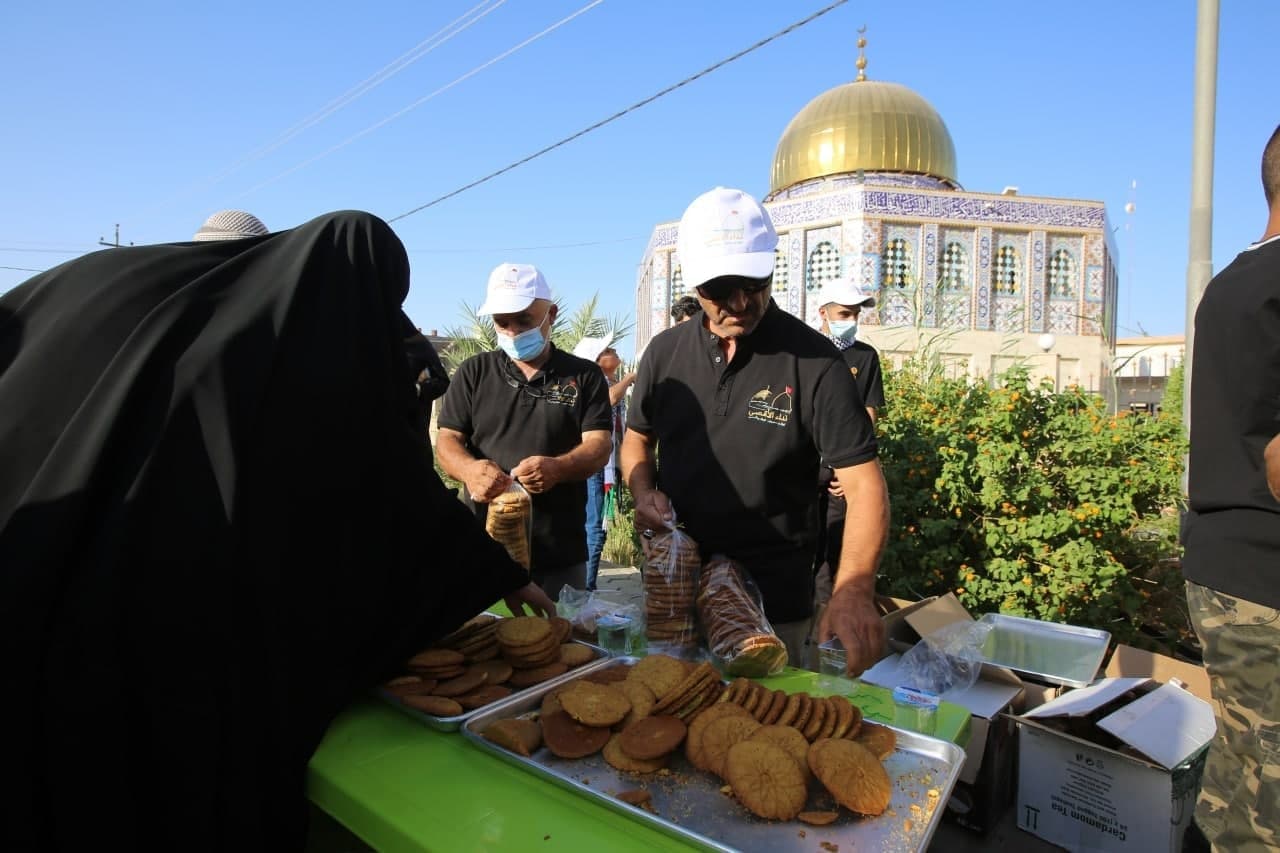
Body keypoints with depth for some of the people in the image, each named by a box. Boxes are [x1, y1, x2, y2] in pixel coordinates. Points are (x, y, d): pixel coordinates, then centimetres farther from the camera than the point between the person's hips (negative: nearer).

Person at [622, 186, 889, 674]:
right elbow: (638, 438, 13)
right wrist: (643, 492, -8)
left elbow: (863, 483, -17)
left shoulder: (812, 361, -14)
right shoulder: (665, 352, -1)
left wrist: (852, 592, -32)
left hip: (773, 600, -4)